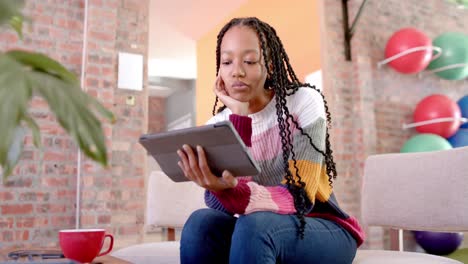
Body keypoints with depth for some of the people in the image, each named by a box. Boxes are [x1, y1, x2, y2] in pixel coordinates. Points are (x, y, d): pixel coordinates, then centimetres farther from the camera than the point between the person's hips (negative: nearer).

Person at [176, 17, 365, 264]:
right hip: (258, 233, 3)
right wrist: (239, 117, -21)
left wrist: (232, 192, -41)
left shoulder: (303, 101, -12)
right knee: (201, 222, -28)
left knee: (254, 225, -34)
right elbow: (221, 205, -17)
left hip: (325, 230, -3)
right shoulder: (217, 123, -1)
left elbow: (300, 197, -21)